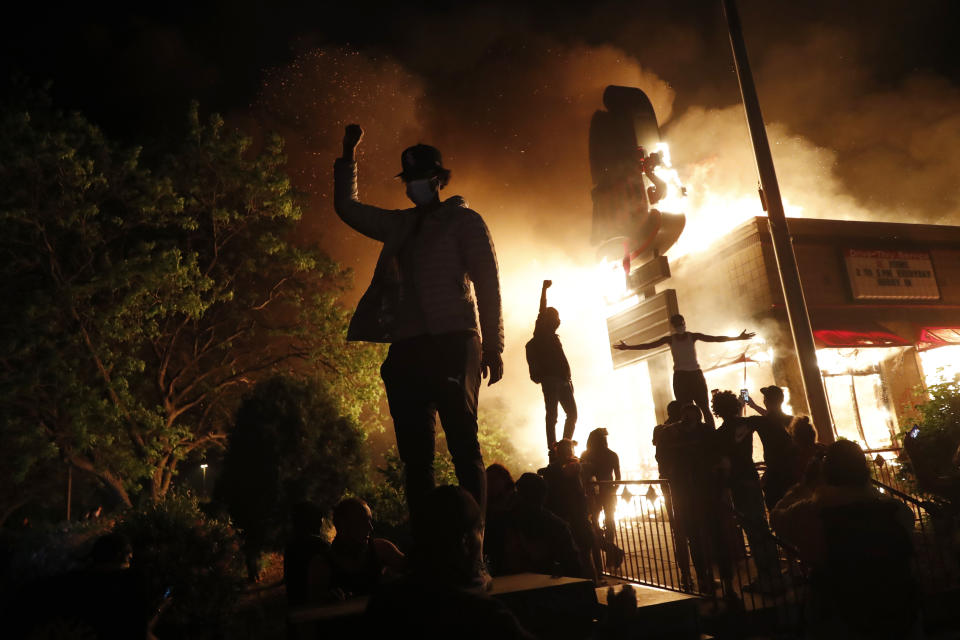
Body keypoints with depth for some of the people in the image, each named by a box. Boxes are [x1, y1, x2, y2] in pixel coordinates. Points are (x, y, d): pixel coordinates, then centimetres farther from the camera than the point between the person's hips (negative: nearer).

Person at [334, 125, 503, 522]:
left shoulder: (464, 220, 7)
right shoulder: (400, 225, 22)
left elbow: (487, 282, 0)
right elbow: (347, 207, 32)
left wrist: (493, 346, -6)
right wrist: (349, 156, 25)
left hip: (451, 344, -5)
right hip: (406, 349, 5)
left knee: (463, 446, -10)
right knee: (414, 454, 4)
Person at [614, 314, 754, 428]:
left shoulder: (692, 336, 2)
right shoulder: (670, 339, 2)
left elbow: (715, 338, -2)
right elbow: (649, 345, -5)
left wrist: (737, 338, -9)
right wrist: (628, 347, -13)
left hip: (696, 375, 0)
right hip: (680, 377, 0)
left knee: (705, 408, -2)